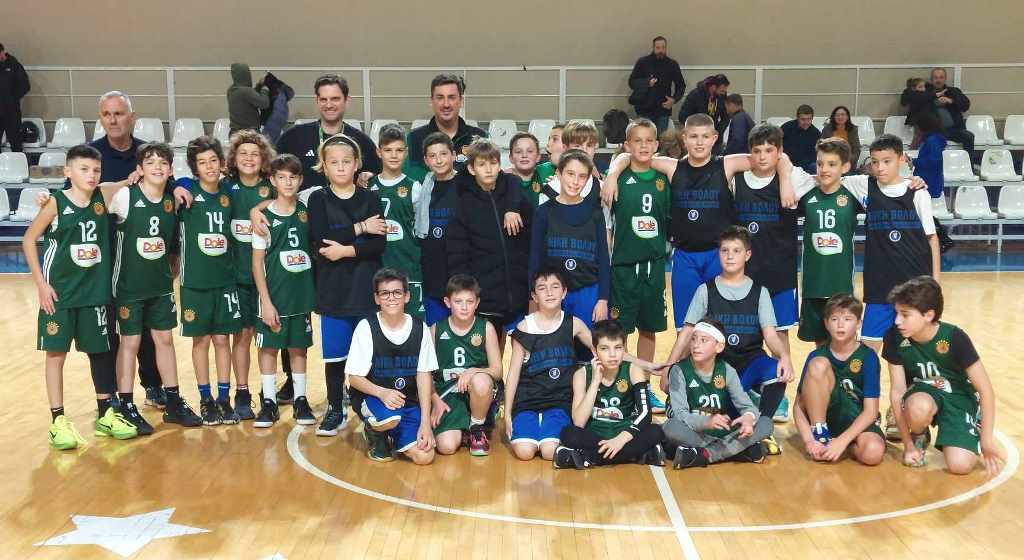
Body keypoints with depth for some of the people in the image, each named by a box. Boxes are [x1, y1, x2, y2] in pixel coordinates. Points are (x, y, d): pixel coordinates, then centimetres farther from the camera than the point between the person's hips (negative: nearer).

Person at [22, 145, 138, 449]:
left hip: (95, 292, 4)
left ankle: (106, 415, 23)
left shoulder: (104, 198, -1)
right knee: (56, 353, 2)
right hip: (60, 292, -3)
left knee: (101, 352, 10)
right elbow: (29, 239, -4)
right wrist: (41, 283, -8)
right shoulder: (56, 203, -10)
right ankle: (58, 421, 10)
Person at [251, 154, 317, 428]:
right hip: (274, 295, -3)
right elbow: (257, 261, -6)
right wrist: (266, 302, -11)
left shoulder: (306, 210, 1)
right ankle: (269, 402, 13)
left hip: (301, 293, 3)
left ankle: (300, 400, 19)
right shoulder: (265, 216, -6)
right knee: (269, 347, 4)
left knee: (298, 347, 10)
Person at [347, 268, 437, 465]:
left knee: (424, 456, -15)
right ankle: (373, 432, 1)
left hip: (407, 401, 3)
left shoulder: (420, 329, -2)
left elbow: (424, 375, -2)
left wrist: (425, 423, -9)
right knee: (391, 418, -37)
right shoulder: (366, 327, -10)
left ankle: (391, 433, 16)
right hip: (371, 396, -3)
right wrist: (382, 393, -28)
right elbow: (354, 377, -8)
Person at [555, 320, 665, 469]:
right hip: (593, 437, 0)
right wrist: (595, 381, -21)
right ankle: (639, 454, -26)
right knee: (568, 434, -30)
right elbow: (578, 423, -17)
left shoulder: (633, 371, -5)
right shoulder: (582, 374, -6)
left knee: (655, 432, -27)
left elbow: (645, 414, -16)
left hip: (624, 436, 1)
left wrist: (621, 439, -31)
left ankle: (587, 458, -26)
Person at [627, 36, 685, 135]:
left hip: (663, 110, 2)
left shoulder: (672, 65, 4)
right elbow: (632, 82, -2)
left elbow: (681, 85, 13)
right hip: (645, 110, -2)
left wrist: (674, 99, -5)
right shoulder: (642, 62, -2)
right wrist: (647, 83, -20)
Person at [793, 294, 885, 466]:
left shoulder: (868, 357, -8)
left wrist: (842, 440, -25)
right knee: (818, 365, -24)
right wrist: (808, 440, -21)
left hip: (857, 422, -1)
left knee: (873, 453, -36)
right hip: (823, 416, 1)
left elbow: (871, 411, -13)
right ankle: (820, 434, -15)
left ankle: (841, 444, -3)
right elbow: (799, 405, -5)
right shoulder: (817, 355, -4)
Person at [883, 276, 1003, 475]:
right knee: (919, 407, -38)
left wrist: (987, 439, -15)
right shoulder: (894, 337, -19)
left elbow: (985, 389, -16)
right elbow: (897, 391, -15)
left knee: (960, 465, -23)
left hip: (958, 397, -1)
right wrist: (908, 444, -15)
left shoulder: (954, 337, -23)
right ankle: (919, 436, -2)